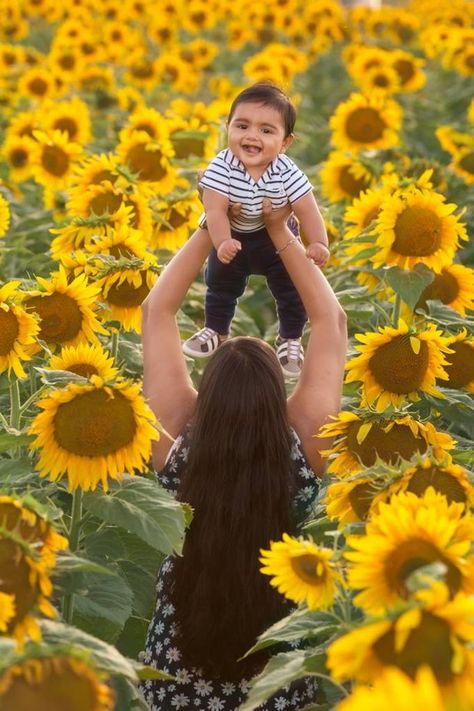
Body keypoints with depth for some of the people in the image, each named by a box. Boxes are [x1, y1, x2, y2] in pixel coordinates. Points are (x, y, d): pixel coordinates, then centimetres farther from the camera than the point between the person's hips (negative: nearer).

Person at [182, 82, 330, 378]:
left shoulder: (287, 173, -30)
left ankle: (290, 339, 29)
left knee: (291, 289, 5)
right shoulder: (221, 167, -32)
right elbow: (215, 210, -34)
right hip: (232, 237, 1)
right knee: (221, 284, 19)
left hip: (276, 239, -1)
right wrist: (223, 243, -50)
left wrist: (318, 243, -39)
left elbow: (307, 210, -25)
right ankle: (216, 331, 45)